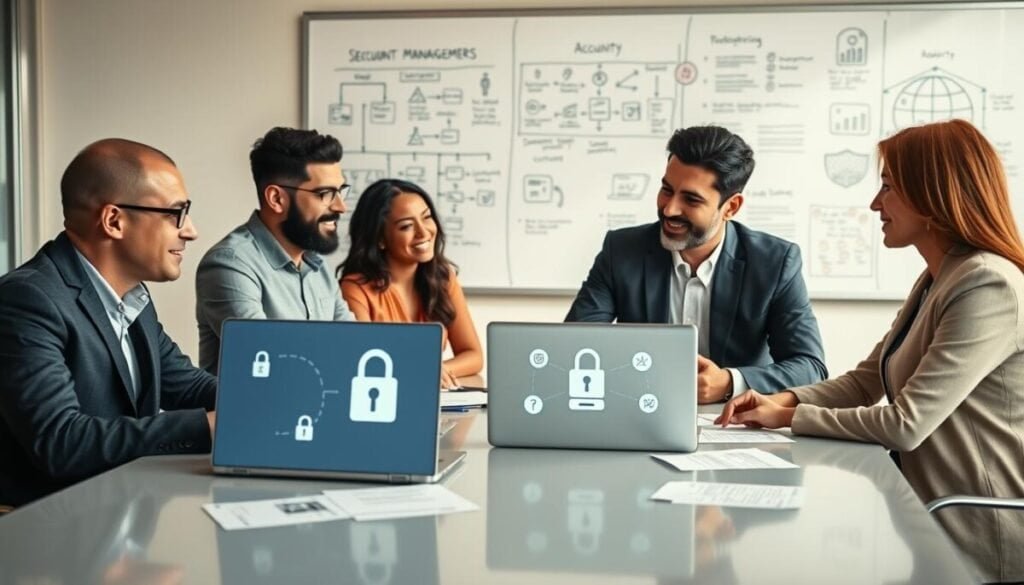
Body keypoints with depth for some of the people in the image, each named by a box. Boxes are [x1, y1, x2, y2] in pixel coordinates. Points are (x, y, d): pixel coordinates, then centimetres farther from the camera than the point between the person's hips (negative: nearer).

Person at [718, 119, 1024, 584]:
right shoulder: (937, 279, 11)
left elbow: (906, 424, -24)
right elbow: (865, 382, 10)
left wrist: (788, 418, -14)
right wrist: (782, 399, -7)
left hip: (977, 540, -8)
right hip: (933, 515, 8)